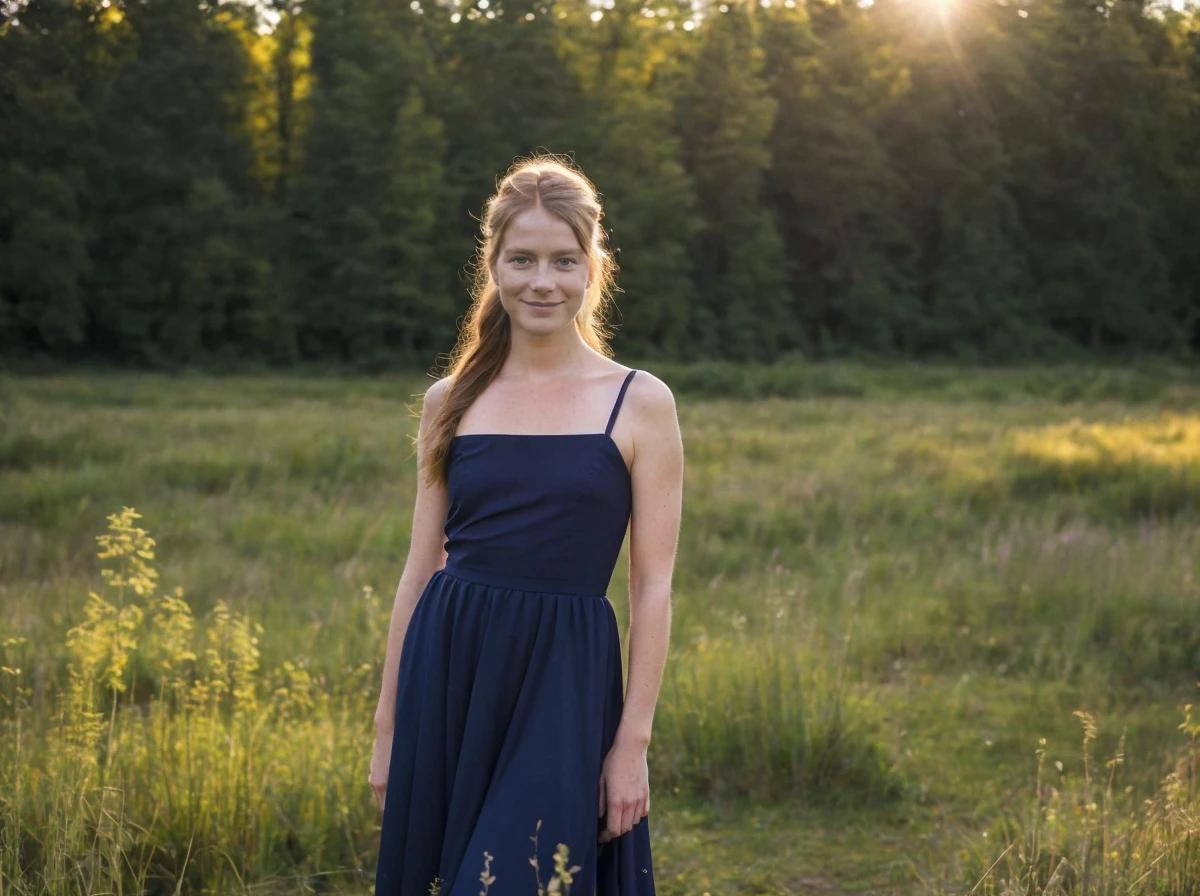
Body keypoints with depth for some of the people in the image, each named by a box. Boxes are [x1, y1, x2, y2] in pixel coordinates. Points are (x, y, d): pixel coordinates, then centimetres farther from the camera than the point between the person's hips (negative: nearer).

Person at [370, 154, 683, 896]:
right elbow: (422, 569, 10)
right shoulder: (451, 400, 7)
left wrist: (633, 742, -7)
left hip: (564, 683, -3)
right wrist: (389, 725, 9)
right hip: (448, 675, 3)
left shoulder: (640, 403, -1)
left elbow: (653, 588, -2)